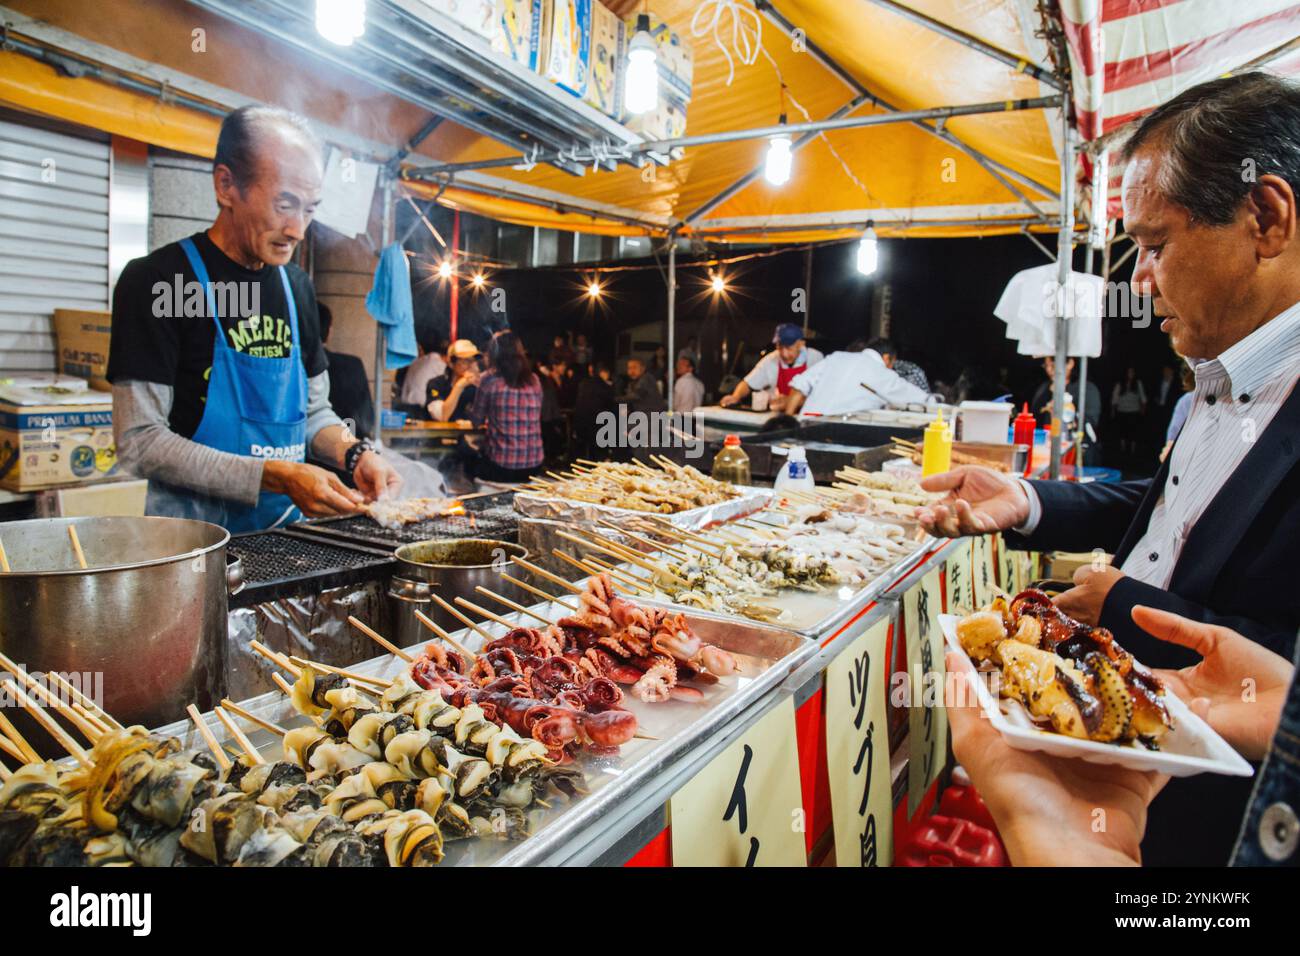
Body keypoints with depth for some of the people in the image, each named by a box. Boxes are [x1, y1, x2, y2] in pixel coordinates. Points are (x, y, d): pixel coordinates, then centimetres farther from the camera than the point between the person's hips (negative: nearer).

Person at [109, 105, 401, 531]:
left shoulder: (297, 286, 12)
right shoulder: (155, 281, -7)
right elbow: (140, 441, -12)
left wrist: (354, 453, -3)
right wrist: (277, 477, -20)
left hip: (287, 528, 5)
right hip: (194, 536, -5)